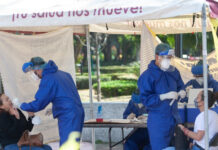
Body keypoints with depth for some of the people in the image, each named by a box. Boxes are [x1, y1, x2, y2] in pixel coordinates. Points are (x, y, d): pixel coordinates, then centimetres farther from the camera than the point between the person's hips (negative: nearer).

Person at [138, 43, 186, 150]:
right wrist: (165, 96, -26)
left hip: (173, 118, 6)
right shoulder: (147, 76, -13)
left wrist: (182, 92, -5)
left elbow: (180, 86, 21)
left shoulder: (174, 72, 8)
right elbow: (146, 99, -17)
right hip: (158, 120, -6)